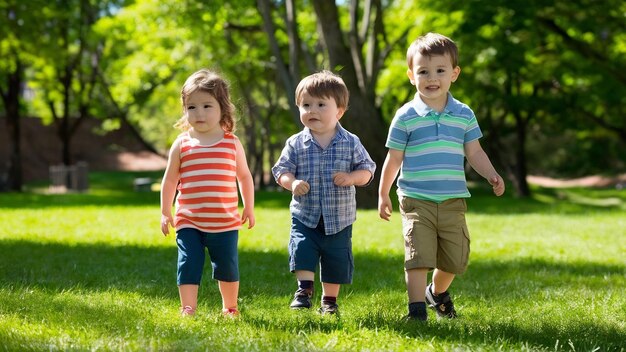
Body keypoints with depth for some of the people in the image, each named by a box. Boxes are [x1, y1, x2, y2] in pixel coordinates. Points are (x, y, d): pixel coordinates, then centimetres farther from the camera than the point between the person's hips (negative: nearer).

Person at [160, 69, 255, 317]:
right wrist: (165, 213, 7)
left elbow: (244, 176, 12)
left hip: (225, 222, 0)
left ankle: (230, 307, 28)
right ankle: (187, 309, 3)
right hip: (189, 222, 0)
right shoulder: (181, 144, 0)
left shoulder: (232, 143, 1)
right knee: (188, 266, -5)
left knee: (228, 267, 10)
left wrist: (249, 208, 12)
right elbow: (170, 180, 7)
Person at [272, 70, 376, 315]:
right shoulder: (295, 144, -2)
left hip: (339, 219, 0)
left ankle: (330, 300, 24)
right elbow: (281, 171, 1)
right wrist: (292, 183, -19)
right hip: (304, 216, 0)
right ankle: (304, 290, -4)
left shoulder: (350, 143, -3)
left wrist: (351, 177, -18)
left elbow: (367, 170, 2)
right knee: (302, 250, -17)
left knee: (335, 262, 9)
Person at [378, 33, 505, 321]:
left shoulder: (464, 115, 5)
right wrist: (383, 194, 6)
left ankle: (438, 292, 38)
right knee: (418, 255, -11)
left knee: (456, 258, 11)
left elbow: (474, 152, 10)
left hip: (453, 200, 3)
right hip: (416, 201, -3)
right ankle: (417, 309, -4)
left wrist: (492, 176, -5)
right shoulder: (406, 117, -3)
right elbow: (394, 159, 3)